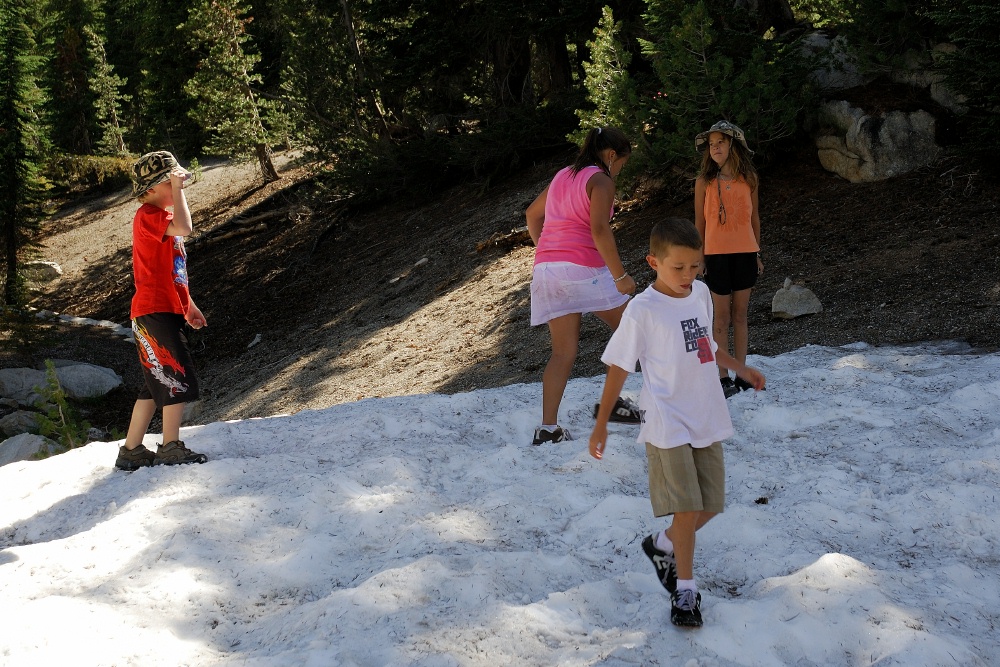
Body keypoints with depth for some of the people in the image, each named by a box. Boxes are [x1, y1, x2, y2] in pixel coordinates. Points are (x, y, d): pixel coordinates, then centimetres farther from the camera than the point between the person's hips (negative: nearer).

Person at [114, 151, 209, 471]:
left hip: (166, 309, 10)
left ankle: (131, 451, 17)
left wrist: (188, 304, 25)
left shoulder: (162, 216, 19)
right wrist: (177, 189, -20)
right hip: (154, 312, -10)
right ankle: (171, 447, -1)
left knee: (158, 384, 12)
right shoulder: (148, 216, -12)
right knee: (179, 378, -8)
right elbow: (184, 227, -33)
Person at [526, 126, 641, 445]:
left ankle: (548, 428, -3)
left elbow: (532, 214, 30)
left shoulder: (562, 176, 19)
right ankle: (614, 401, 9)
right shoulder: (600, 180, -4)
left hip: (547, 268, 7)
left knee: (563, 353, 7)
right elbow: (599, 230, -18)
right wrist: (620, 276, -15)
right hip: (584, 268, -7)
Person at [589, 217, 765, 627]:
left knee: (709, 506, 10)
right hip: (668, 423, -6)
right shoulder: (642, 310, -14)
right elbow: (619, 367, -8)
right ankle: (685, 590, 5)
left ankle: (662, 545, 35)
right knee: (687, 508, -10)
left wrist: (741, 369, 22)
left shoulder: (700, 293, 4)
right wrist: (601, 424, -6)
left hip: (707, 418, 6)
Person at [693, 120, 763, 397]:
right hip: (717, 254, -2)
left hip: (745, 253, 2)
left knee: (740, 315, 8)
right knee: (722, 318, 0)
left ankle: (741, 375, 14)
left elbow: (754, 217, 11)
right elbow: (699, 223, 2)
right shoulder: (704, 182, -2)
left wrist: (757, 254, 12)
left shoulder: (748, 179, 4)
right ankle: (723, 378, 4)